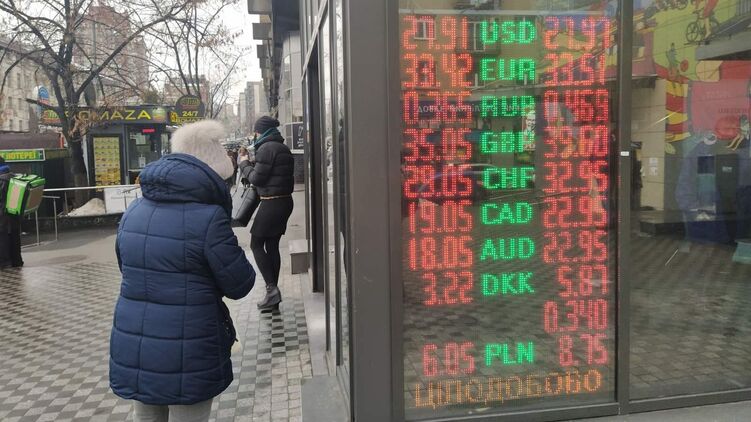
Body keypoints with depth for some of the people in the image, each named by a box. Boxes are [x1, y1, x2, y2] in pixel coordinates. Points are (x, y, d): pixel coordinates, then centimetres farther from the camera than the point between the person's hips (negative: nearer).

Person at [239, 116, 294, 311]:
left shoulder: (267, 148, -14)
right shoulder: (283, 148, 15)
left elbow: (256, 178, -15)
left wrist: (245, 163, 2)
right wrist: (251, 163, 15)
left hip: (271, 203, -9)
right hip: (285, 201, 9)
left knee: (256, 244, 1)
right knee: (272, 246, 12)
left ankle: (271, 288, -7)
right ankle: (273, 295, 16)